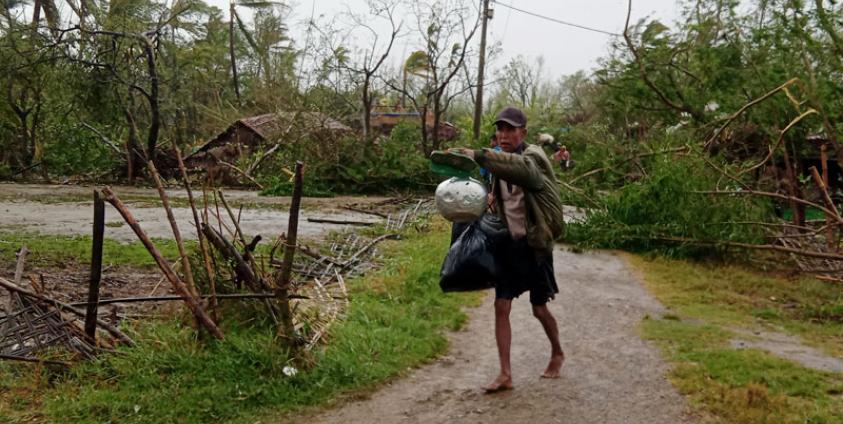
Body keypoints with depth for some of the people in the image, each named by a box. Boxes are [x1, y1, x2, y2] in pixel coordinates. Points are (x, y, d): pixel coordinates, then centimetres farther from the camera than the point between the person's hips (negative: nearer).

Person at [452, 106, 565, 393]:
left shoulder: (533, 156, -13)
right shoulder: (498, 162, 8)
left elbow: (520, 167, -40)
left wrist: (479, 156, -47)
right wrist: (489, 201, 0)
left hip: (534, 244, -5)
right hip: (508, 243, 6)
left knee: (539, 309, 7)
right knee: (501, 307, -2)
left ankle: (557, 354, 35)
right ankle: (505, 374, 4)